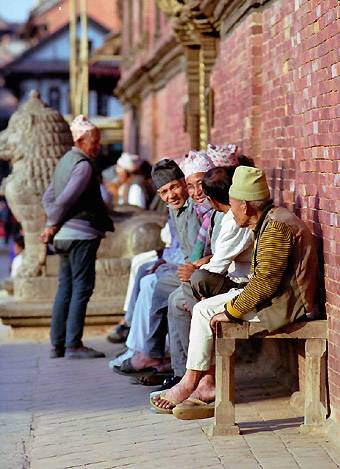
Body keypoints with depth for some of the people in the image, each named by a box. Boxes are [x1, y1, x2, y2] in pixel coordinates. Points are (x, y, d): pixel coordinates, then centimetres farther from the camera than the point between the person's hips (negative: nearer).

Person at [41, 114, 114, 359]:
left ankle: (57, 344, 12)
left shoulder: (66, 161, 17)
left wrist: (54, 224, 12)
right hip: (81, 234, -9)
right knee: (82, 288, -6)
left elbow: (48, 197, 21)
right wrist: (53, 225, -7)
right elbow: (66, 199, -19)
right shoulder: (83, 165, -12)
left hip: (64, 235, 9)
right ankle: (73, 345, -7)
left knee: (65, 288, 11)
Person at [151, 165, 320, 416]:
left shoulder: (276, 227, -19)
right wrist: (237, 301, 8)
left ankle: (190, 383, 0)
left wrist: (230, 311, -17)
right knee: (205, 309, 4)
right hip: (280, 297, 11)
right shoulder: (272, 220, 15)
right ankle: (209, 382, -2)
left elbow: (265, 281, -25)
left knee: (205, 311, -10)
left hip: (286, 304, -11)